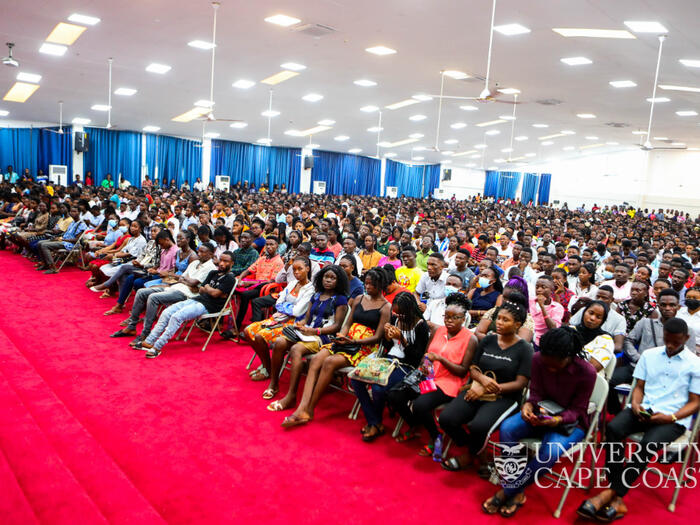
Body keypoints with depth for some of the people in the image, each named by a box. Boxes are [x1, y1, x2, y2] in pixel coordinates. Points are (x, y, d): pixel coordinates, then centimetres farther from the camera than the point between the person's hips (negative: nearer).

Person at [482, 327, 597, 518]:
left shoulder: (587, 372, -22)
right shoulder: (538, 359, -13)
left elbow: (577, 410, -13)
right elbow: (536, 393, -4)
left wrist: (558, 420, -34)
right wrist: (528, 405, -28)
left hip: (571, 421, -3)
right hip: (542, 413, 4)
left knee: (551, 450, -34)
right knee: (507, 428, -25)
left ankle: (507, 492, -14)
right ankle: (517, 493, -15)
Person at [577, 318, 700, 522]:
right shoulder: (649, 355, 14)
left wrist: (670, 417, -15)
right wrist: (635, 404, -7)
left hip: (673, 419, -3)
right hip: (643, 410, 3)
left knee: (649, 444, -34)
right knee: (613, 428, -28)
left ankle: (610, 493, -26)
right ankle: (616, 499, -28)